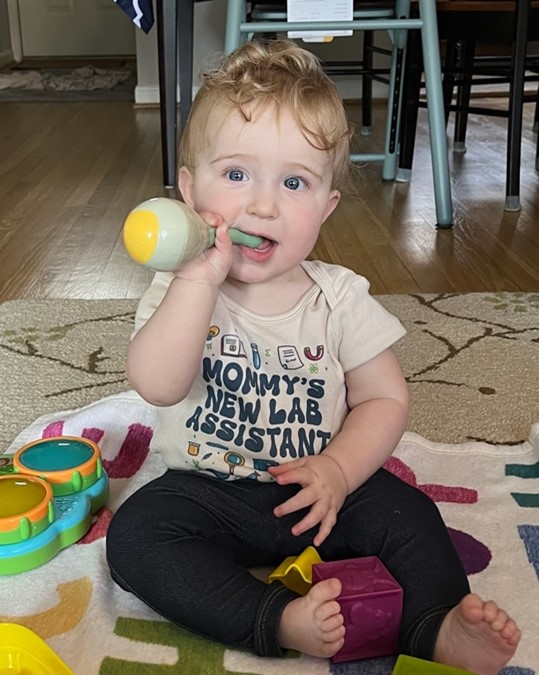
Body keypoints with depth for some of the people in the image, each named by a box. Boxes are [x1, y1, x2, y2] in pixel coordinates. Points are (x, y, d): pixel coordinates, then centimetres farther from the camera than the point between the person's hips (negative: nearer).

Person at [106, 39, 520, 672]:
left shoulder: (340, 298, -7)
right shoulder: (179, 291, -9)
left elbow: (384, 397, -2)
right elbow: (158, 385, -27)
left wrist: (339, 470, -19)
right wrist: (202, 277, -33)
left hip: (317, 491, 1)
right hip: (208, 492, 0)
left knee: (405, 512, -20)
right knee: (133, 536, -22)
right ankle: (278, 621, -28)